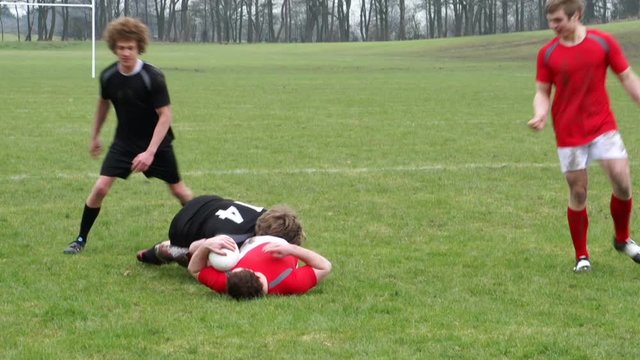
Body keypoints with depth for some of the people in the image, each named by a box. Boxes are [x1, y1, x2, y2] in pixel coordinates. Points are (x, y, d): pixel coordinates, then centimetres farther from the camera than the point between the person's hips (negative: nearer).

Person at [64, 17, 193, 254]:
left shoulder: (153, 77, -25)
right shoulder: (108, 76, -11)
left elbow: (165, 115, -23)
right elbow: (104, 103, 11)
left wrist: (150, 152, -31)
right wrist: (95, 136, 21)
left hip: (156, 143, -3)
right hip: (124, 142, 3)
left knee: (178, 190, 8)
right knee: (100, 187, -9)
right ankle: (81, 239, 5)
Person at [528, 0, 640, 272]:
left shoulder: (603, 42, -3)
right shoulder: (547, 53, -2)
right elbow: (542, 92, 3)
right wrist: (540, 115, -17)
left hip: (603, 126, 0)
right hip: (569, 133, 0)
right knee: (578, 193, 1)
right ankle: (582, 256, 17)